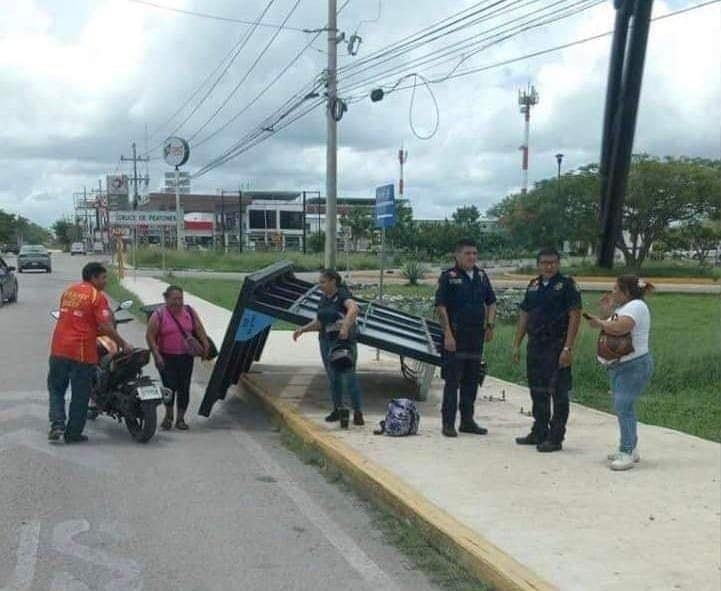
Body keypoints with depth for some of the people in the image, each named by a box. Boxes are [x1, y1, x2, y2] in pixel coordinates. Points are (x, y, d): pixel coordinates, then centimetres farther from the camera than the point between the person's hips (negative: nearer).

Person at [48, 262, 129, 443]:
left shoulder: (69, 291, 12)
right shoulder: (97, 296, -9)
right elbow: (105, 327, -17)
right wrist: (123, 344, -8)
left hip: (59, 349, 5)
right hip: (82, 353, -5)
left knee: (56, 388, 17)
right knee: (80, 395, 7)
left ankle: (57, 423, 1)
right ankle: (73, 433, 13)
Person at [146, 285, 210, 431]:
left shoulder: (189, 312, 6)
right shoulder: (159, 315, -4)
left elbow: (200, 330, 9)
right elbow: (150, 336, -4)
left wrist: (205, 343, -8)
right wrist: (156, 355, -12)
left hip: (186, 357, 3)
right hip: (166, 358, -3)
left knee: (184, 387, 4)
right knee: (169, 386, -8)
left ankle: (180, 418, 17)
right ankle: (168, 415, 16)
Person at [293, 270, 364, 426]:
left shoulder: (343, 295, -12)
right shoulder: (323, 299, 10)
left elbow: (353, 309, -33)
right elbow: (319, 323, 16)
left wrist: (346, 326, -47)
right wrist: (302, 329, 3)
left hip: (344, 342, -7)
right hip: (326, 342, 7)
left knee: (349, 377, -6)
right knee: (333, 377, 12)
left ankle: (358, 413, 1)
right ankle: (338, 409, 25)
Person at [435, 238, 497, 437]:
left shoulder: (481, 276, 12)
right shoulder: (448, 276, -6)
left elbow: (491, 302, 20)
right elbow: (441, 307, -11)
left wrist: (490, 325, 7)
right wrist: (448, 334, -16)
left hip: (477, 335, 6)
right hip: (456, 336, -6)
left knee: (472, 380, 11)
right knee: (452, 380, -4)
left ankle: (467, 421, 21)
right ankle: (448, 423, 1)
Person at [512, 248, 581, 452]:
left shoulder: (567, 285, -6)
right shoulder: (533, 286, 13)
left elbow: (575, 316, -12)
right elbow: (524, 316, 17)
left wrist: (567, 348, -18)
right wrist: (517, 345, 13)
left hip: (557, 346, -7)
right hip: (535, 345, 7)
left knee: (558, 393, -2)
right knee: (537, 391, 13)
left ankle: (555, 438, 5)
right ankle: (539, 433, 25)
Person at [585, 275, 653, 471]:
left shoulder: (636, 306, -13)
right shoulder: (622, 308, 18)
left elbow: (618, 328, -28)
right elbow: (610, 329, 17)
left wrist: (599, 323, -13)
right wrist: (605, 312, 6)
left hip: (634, 365, -10)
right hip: (619, 366, 10)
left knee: (623, 407, -15)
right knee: (622, 408, 15)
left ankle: (627, 453, -13)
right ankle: (630, 449, 25)